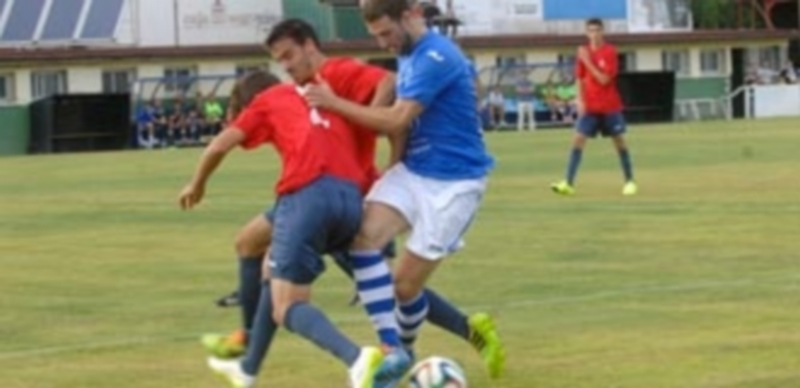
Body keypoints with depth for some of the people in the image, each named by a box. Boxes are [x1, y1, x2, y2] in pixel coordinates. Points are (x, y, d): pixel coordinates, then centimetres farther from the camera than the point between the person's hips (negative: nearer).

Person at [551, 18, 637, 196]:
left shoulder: (610, 52, -9)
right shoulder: (584, 52, 4)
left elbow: (604, 80, -17)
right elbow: (580, 79, 9)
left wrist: (587, 62, -21)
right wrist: (580, 100, -4)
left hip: (610, 107, -3)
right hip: (589, 107, 3)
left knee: (620, 142, 6)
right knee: (578, 140, -9)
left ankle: (630, 181, 19)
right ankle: (568, 183, -13)